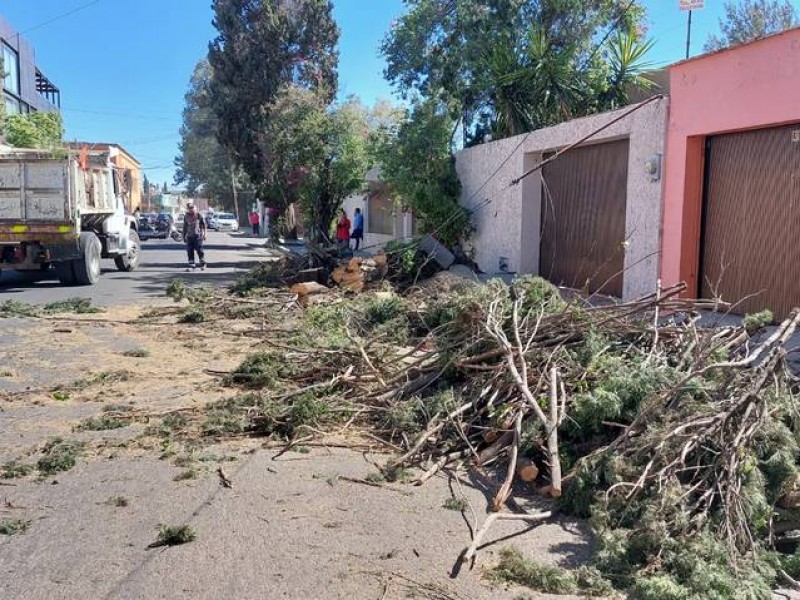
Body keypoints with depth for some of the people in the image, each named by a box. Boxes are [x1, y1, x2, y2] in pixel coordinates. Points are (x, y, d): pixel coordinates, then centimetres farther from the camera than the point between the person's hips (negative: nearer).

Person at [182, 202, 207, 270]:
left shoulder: (198, 215, 0)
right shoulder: (186, 217, 12)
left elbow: (203, 225, 2)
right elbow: (185, 227, 19)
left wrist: (204, 234, -3)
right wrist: (184, 236, 17)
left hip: (197, 236, -4)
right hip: (189, 236, 4)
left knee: (199, 250, -7)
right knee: (190, 251, 1)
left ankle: (203, 263, 8)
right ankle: (191, 265, 8)